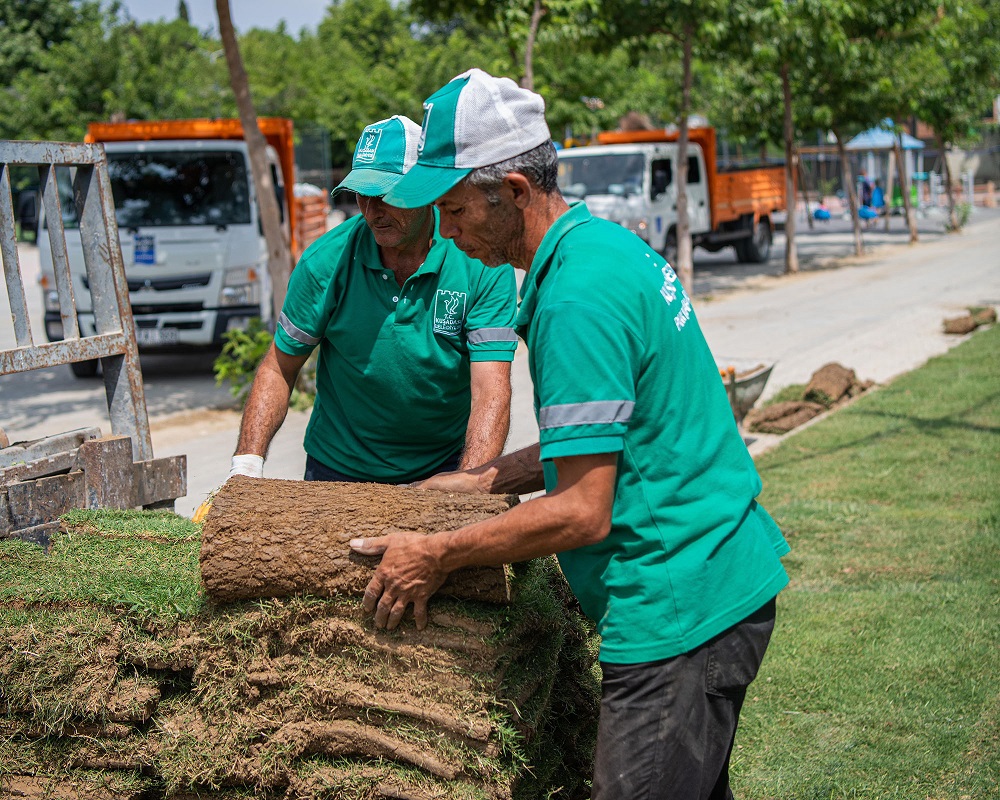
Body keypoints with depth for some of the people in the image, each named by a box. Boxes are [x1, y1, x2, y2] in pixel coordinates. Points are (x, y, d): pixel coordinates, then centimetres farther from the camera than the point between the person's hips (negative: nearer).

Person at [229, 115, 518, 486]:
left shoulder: (481, 263, -16)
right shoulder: (326, 261, -12)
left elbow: (491, 393, -23)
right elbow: (278, 369, -3)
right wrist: (246, 464, -16)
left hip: (446, 466, -1)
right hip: (338, 468, 1)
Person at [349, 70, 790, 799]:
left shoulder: (576, 300, -22)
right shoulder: (608, 242, 10)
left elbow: (582, 512, -22)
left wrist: (437, 555, -12)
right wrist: (484, 480, 17)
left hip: (679, 610, -11)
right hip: (723, 580, 11)